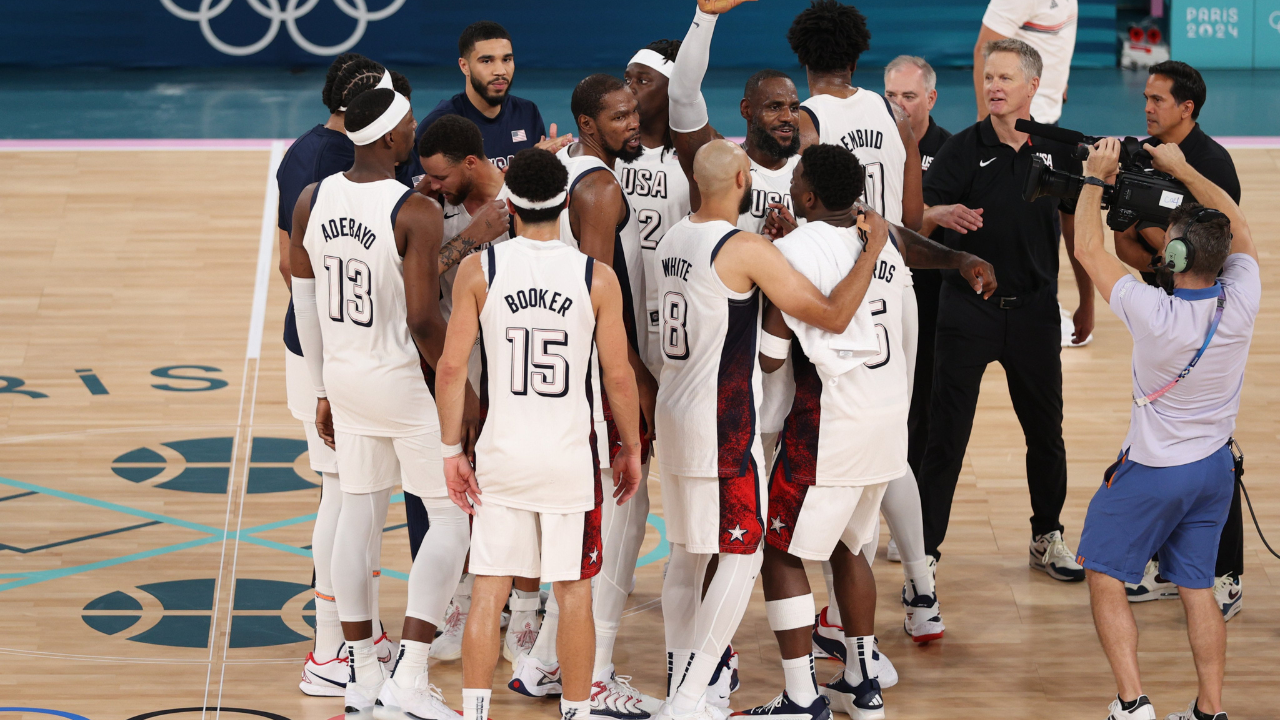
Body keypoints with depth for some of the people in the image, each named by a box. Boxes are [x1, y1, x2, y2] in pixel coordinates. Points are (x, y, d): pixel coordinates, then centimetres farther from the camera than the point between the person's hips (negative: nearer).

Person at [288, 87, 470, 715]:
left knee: (358, 517, 15)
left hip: (345, 377, 6)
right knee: (453, 519, 5)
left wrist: (323, 390, 16)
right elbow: (423, 319, -22)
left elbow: (304, 305, 7)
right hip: (407, 382, -6)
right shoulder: (415, 212, -20)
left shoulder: (312, 202, -1)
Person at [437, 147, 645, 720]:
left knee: (488, 592, 7)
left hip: (501, 453, 1)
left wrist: (453, 451, 2)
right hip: (571, 458, -1)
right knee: (574, 594, 9)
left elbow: (451, 366, -7)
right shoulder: (596, 277, -7)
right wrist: (630, 449, 10)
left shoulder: (479, 270, -6)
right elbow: (618, 375, -4)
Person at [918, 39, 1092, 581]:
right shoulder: (963, 149, -6)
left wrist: (1087, 303, 16)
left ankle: (1047, 538, 28)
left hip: (1034, 310, 2)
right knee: (945, 435, -2)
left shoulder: (1058, 150, 2)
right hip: (967, 308, -2)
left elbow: (1075, 228, 13)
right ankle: (924, 551, 5)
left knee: (1045, 431, 10)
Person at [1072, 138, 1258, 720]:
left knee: (1106, 579, 8)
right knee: (1198, 587, 15)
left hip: (1151, 473, -5)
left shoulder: (1155, 314, -28)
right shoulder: (1241, 302, -17)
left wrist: (1096, 177, -6)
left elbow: (1087, 248, -16)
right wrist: (1184, 171, 8)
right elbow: (1238, 228, 4)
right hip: (1215, 466, 5)